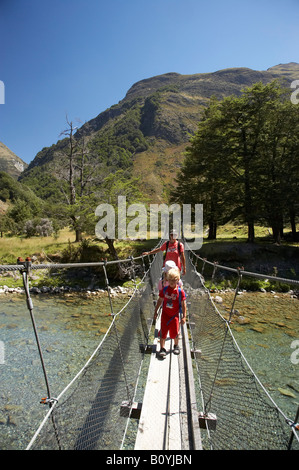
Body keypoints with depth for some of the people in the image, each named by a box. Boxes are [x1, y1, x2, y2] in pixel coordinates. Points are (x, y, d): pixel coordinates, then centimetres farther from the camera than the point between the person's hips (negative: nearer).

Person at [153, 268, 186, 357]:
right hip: (165, 314, 2)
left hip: (175, 315, -1)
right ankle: (162, 348, 16)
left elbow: (183, 305, -8)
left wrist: (184, 317, -9)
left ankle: (176, 346, 36)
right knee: (163, 332, 3)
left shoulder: (180, 291, -13)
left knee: (174, 333, 10)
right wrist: (156, 312, 7)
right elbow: (160, 301, 4)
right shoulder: (165, 289, -6)